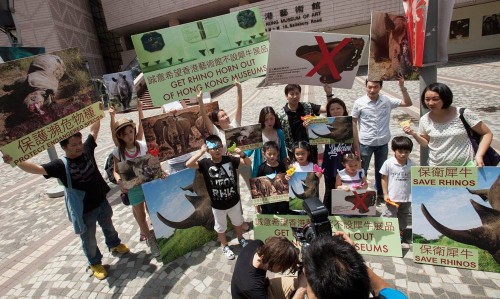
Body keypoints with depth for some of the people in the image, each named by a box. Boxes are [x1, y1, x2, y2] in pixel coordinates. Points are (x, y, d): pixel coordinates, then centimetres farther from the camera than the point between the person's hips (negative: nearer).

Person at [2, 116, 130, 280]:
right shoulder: (60, 165, -19)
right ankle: (95, 263, 43)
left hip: (102, 202, 4)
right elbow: (37, 168, -31)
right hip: (84, 211, -4)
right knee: (89, 239, 17)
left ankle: (114, 245, 57)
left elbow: (94, 130, -4)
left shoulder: (86, 150, -9)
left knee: (108, 227, 29)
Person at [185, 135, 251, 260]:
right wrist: (200, 152, -36)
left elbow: (248, 163, -9)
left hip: (234, 201, 2)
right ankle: (224, 246, 48)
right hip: (218, 205, -2)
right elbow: (188, 164, -30)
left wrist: (242, 154, -28)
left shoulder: (229, 159, -12)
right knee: (221, 227, 21)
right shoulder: (205, 163, -17)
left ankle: (240, 239, 56)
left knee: (238, 222, 27)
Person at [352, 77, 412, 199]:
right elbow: (353, 121, -2)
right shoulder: (359, 102, -9)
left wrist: (402, 87, -11)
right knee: (362, 170, 10)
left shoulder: (387, 100, -3)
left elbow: (408, 103, 2)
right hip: (365, 143, -2)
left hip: (382, 143, 3)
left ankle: (381, 193, 37)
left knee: (381, 170, 19)